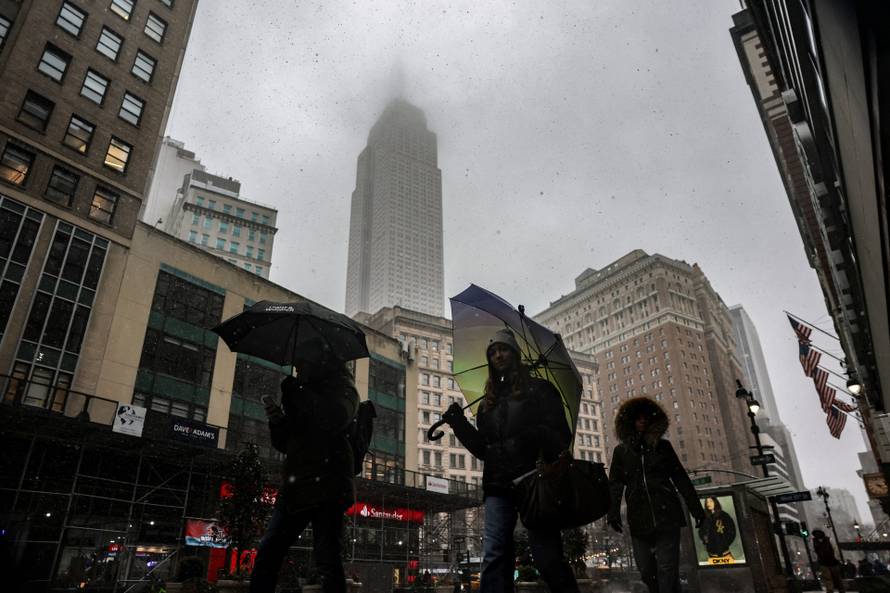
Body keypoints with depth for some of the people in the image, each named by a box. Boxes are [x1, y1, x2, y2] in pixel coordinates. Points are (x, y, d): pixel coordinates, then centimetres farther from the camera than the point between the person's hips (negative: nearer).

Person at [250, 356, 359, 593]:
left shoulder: (340, 384, 5)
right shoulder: (303, 393, 23)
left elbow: (336, 418, -19)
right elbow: (286, 444, 24)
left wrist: (294, 390, -11)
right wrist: (277, 420, 2)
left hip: (326, 487, -7)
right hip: (294, 487, 7)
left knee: (327, 560, -9)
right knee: (267, 554, 3)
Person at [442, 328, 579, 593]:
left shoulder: (539, 389, 9)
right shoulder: (489, 401, 20)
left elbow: (562, 437, 0)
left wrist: (536, 435, -21)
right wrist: (459, 424, 4)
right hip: (498, 485, 4)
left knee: (547, 557, -7)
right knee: (494, 556, -5)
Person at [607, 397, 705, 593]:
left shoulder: (663, 446, 11)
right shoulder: (621, 451, 11)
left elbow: (680, 479, 11)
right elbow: (615, 484, 5)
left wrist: (696, 509, 7)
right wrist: (613, 513, -7)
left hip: (667, 516, -1)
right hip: (639, 520, 1)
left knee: (667, 571, -7)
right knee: (646, 572, 3)